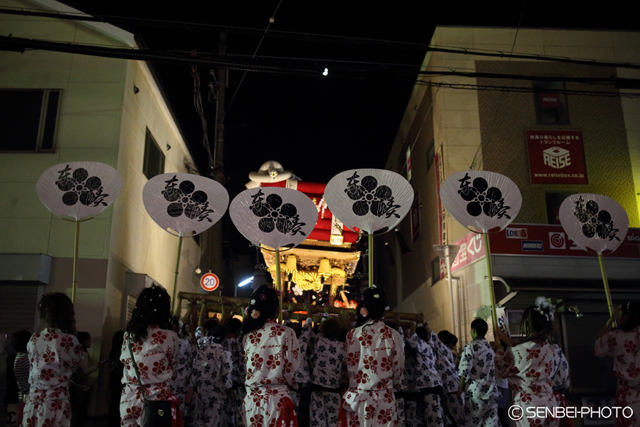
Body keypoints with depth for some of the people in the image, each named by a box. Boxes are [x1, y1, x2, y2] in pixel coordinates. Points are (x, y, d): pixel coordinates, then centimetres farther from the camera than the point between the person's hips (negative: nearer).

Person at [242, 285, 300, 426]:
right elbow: (291, 369, -8)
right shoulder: (286, 333, -10)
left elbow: (248, 368, 10)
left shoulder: (248, 335, 4)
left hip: (252, 398, 4)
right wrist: (295, 385, 12)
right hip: (276, 399, -4)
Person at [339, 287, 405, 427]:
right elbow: (399, 367, 3)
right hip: (385, 399, 1)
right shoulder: (393, 335, -3)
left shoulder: (353, 334, -6)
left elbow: (350, 366, 0)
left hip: (359, 398, -1)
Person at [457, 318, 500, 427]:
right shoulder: (490, 348, 13)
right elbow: (492, 370, 17)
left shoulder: (470, 346, -8)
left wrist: (460, 388, -5)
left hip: (476, 390, -6)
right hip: (490, 390, 6)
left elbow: (465, 370, -12)